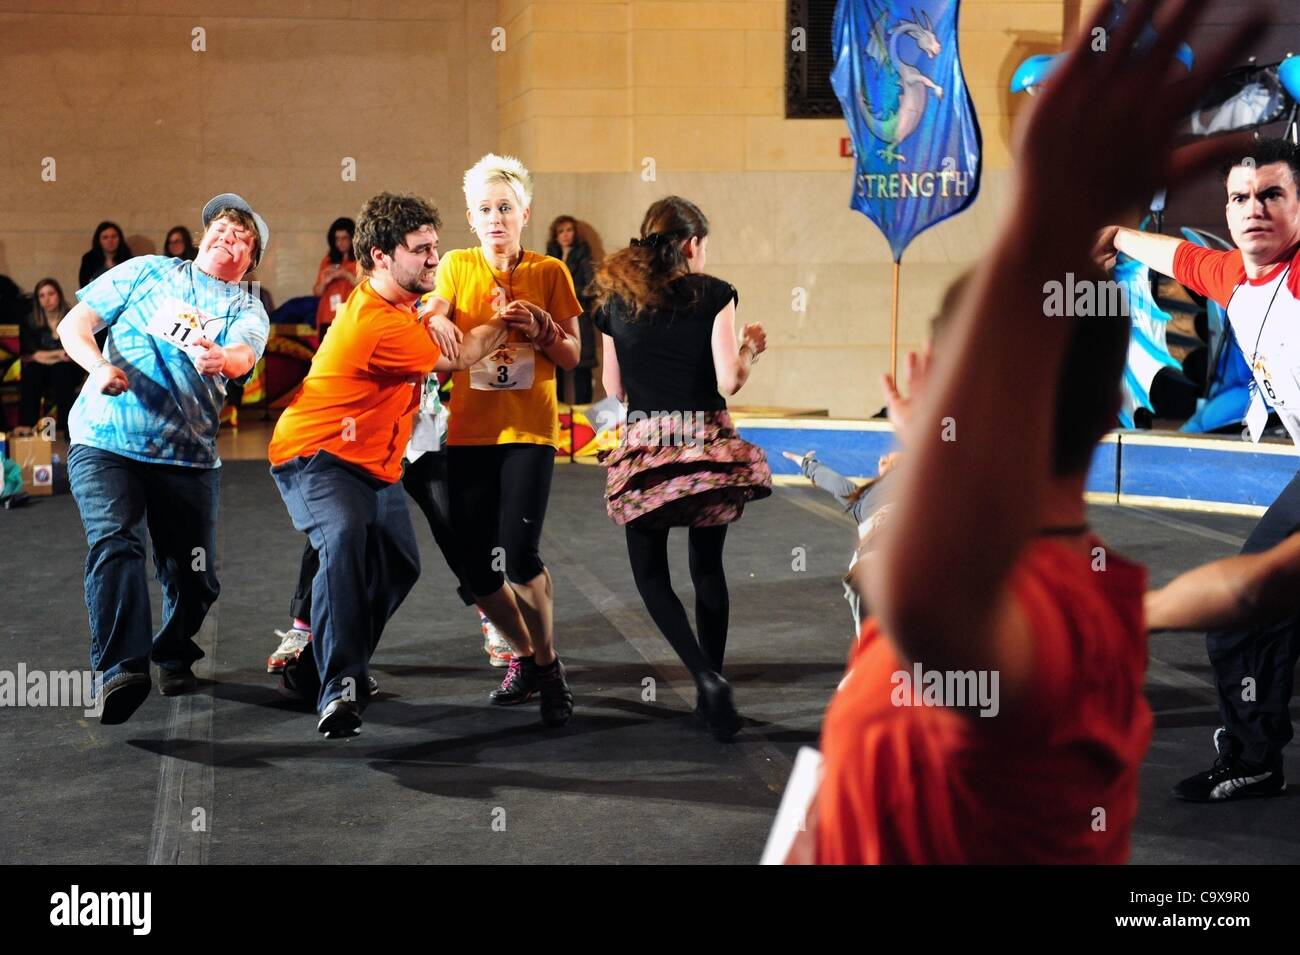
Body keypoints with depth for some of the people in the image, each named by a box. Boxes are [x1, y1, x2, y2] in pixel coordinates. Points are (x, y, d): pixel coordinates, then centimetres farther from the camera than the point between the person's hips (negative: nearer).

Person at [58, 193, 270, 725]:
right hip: (105, 441, -2)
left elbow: (242, 357, -13)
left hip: (188, 456, 2)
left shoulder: (247, 312, 11)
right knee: (114, 540, -24)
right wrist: (98, 366, -15)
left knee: (195, 577, 1)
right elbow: (73, 323, 6)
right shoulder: (147, 271, 11)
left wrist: (221, 359, -37)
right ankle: (122, 668, -32)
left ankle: (173, 656, 28)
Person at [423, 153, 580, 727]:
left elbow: (572, 357, 5)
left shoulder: (550, 273, 4)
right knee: (477, 569, 2)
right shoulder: (457, 266, 9)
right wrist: (437, 323, -27)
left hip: (529, 431, -2)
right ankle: (526, 657, 28)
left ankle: (547, 662, 5)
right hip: (469, 432, 3)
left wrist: (542, 330, -14)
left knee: (519, 555, -18)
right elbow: (432, 319, -5)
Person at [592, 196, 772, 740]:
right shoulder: (713, 294, -4)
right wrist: (750, 349, 10)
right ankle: (711, 691, 18)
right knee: (708, 567, 15)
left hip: (644, 445, 1)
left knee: (650, 573, 10)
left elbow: (613, 388, 10)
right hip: (708, 444, 0)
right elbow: (729, 381, -10)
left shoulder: (617, 300, 5)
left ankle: (706, 679, -9)